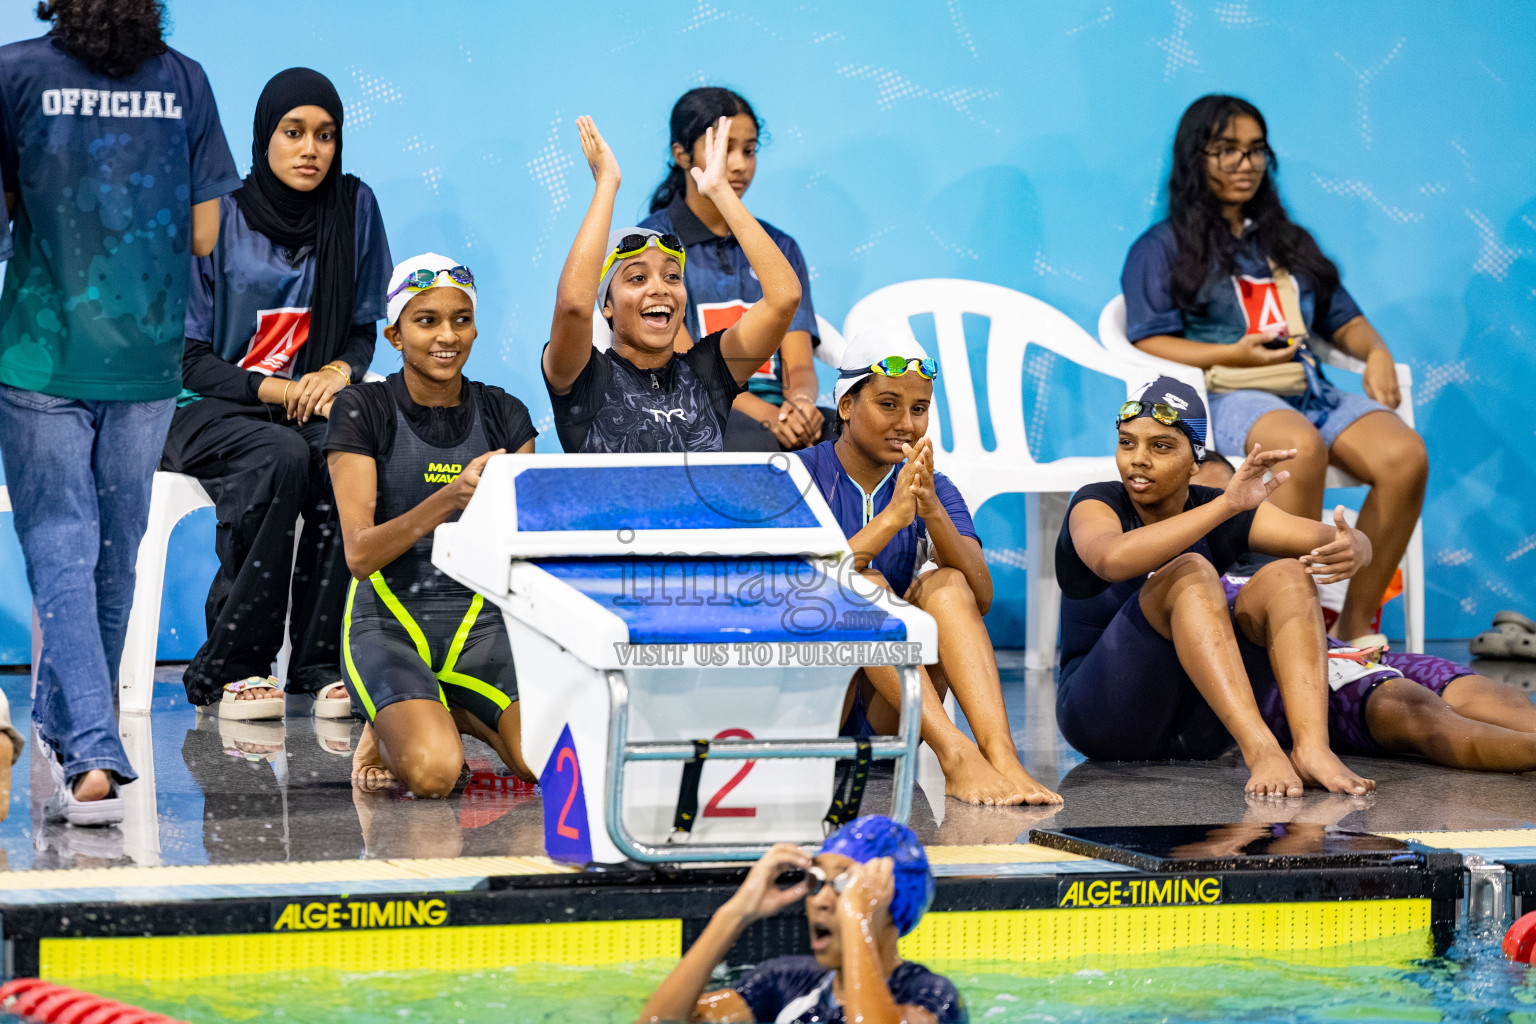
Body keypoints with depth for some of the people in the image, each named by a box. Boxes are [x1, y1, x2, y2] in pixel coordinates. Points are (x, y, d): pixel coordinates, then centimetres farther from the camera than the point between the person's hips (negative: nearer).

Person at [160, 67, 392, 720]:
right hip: (210, 410, -3)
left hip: (315, 403, 3)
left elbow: (365, 328, 13)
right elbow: (184, 355, -4)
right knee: (281, 459, -36)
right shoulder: (218, 216, -5)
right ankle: (226, 669, -26)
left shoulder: (353, 208, 6)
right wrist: (274, 390, -16)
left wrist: (340, 369, -10)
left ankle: (322, 662, -25)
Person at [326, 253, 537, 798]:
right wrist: (449, 498, -28)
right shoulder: (363, 410, -4)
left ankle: (457, 715, 9)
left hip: (481, 622, 3)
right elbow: (359, 554, -14)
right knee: (432, 773, -31)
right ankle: (391, 725, 6)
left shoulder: (504, 415, 7)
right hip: (389, 623, -3)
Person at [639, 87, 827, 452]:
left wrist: (800, 403, -16)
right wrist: (765, 413, -23)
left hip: (778, 414, 4)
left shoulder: (780, 249, 22)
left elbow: (799, 366, 11)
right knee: (751, 441, -41)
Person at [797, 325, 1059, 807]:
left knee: (944, 583, -20)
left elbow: (981, 599, -8)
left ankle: (1000, 753, -40)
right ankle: (954, 755, -43)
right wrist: (891, 518, -29)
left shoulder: (933, 490, 9)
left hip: (888, 714, 3)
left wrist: (933, 512, -25)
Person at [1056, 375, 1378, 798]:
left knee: (1287, 575, -16)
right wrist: (1226, 506, -41)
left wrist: (1350, 551, -30)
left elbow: (1353, 541, -5)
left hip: (1193, 730, 4)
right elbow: (1112, 559, -35)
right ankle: (1259, 748, -43)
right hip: (1102, 713, -4)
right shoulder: (1097, 504, -8)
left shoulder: (1223, 516, 4)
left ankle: (1312, 748, -36)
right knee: (1190, 572, -27)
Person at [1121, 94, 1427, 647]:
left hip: (1310, 387, 5)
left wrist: (1376, 352, 4)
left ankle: (1356, 623, -22)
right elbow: (1150, 344, 1)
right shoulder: (1163, 248, 13)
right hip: (1227, 395, -5)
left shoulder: (1289, 242, 31)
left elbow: (1343, 319, 28)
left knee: (1406, 456, -28)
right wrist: (1232, 355, -14)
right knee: (1302, 447, -41)